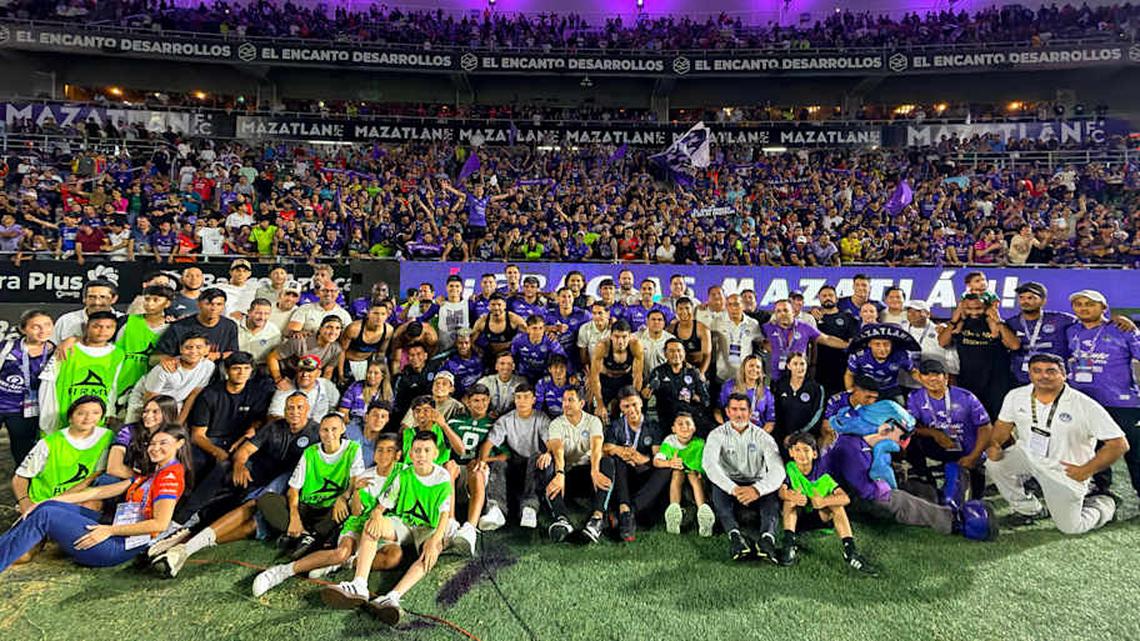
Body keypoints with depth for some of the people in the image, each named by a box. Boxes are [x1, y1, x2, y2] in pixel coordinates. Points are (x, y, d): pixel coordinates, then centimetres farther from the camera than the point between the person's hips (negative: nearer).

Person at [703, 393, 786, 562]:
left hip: (756, 488, 1)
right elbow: (708, 462, -19)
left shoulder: (762, 437, 2)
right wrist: (733, 489, -35)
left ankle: (767, 537, -49)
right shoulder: (718, 434, 0)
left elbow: (778, 469, -13)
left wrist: (757, 489, -33)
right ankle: (735, 535, -47)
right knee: (717, 487, -32)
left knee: (772, 491, -30)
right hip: (729, 485, 0)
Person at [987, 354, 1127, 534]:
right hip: (1028, 456, 4)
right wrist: (994, 445, -14)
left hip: (1065, 471, -3)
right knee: (995, 462, -23)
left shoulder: (1085, 406, -20)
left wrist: (1086, 471, -17)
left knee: (1070, 527, 2)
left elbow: (1119, 444, -16)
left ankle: (1104, 504, 36)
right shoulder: (1016, 396, -8)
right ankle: (1029, 509, 3)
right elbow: (1003, 424, 5)